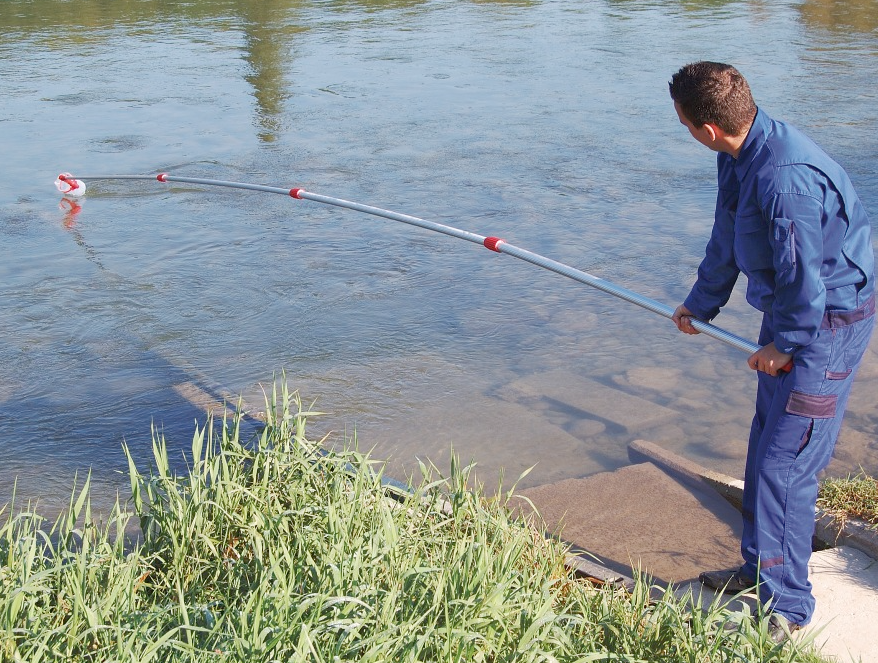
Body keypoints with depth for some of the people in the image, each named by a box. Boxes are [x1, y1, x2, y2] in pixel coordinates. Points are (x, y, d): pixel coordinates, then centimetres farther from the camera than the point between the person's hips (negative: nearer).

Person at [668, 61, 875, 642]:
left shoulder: (786, 178, -32)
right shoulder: (739, 154, 1)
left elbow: (803, 279, -25)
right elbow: (728, 239, 16)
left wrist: (782, 345, -10)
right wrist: (703, 303, 27)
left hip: (829, 320, -10)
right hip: (791, 311, 10)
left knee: (784, 462, -8)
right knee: (766, 446, 18)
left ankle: (785, 607, 5)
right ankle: (761, 569, 34)